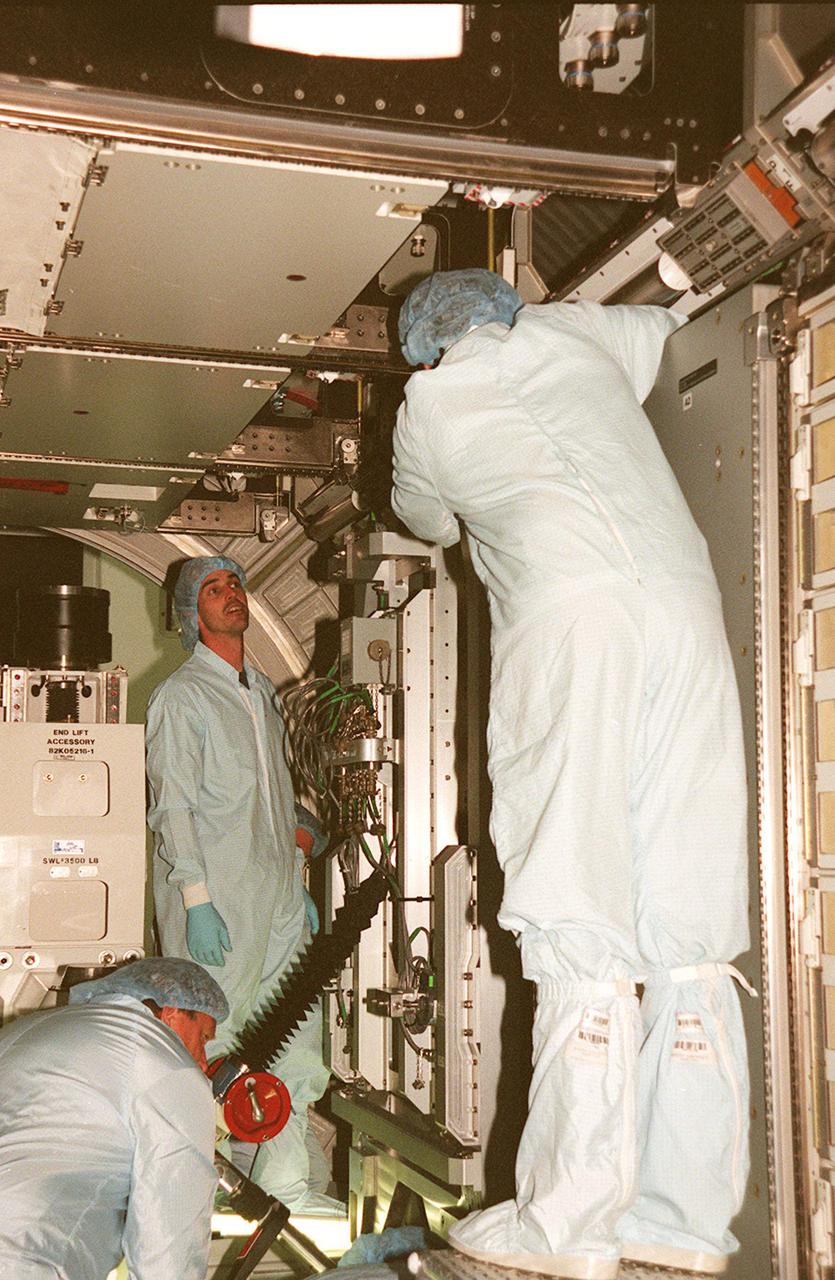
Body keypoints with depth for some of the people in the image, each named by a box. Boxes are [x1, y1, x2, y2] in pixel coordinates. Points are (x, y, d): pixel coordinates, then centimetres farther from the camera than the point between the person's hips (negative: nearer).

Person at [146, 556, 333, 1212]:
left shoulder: (264, 691, 19)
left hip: (275, 890, 7)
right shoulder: (180, 695, -4)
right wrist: (196, 900, -17)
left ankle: (287, 1181, 13)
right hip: (215, 892, -7)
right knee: (210, 1044, -3)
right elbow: (173, 807, -10)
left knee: (297, 1036, 5)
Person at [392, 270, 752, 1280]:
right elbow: (662, 323, 46)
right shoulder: (574, 333, 23)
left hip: (569, 622, -4)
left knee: (582, 918, -8)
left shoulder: (427, 404, 15)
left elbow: (430, 522, 34)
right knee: (688, 922, 1)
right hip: (686, 604, 4)